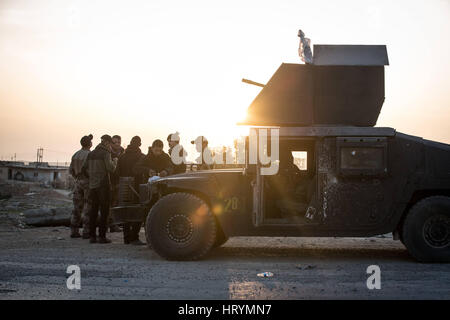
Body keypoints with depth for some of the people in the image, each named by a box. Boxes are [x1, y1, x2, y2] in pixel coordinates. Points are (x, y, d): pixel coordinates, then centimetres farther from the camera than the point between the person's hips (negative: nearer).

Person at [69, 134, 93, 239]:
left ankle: (74, 231, 11)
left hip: (78, 182, 7)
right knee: (88, 207, -2)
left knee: (77, 207, 10)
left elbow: (71, 170, 11)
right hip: (88, 182, -6)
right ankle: (86, 232, -3)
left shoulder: (75, 154, 9)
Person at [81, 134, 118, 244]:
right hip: (103, 184, -7)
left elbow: (84, 169, 14)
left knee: (93, 210, 10)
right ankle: (102, 236, -5)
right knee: (104, 210, -2)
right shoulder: (105, 153, -8)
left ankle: (92, 235, 10)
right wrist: (114, 161, 0)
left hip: (92, 185, 7)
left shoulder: (91, 154, 13)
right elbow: (110, 168, -18)